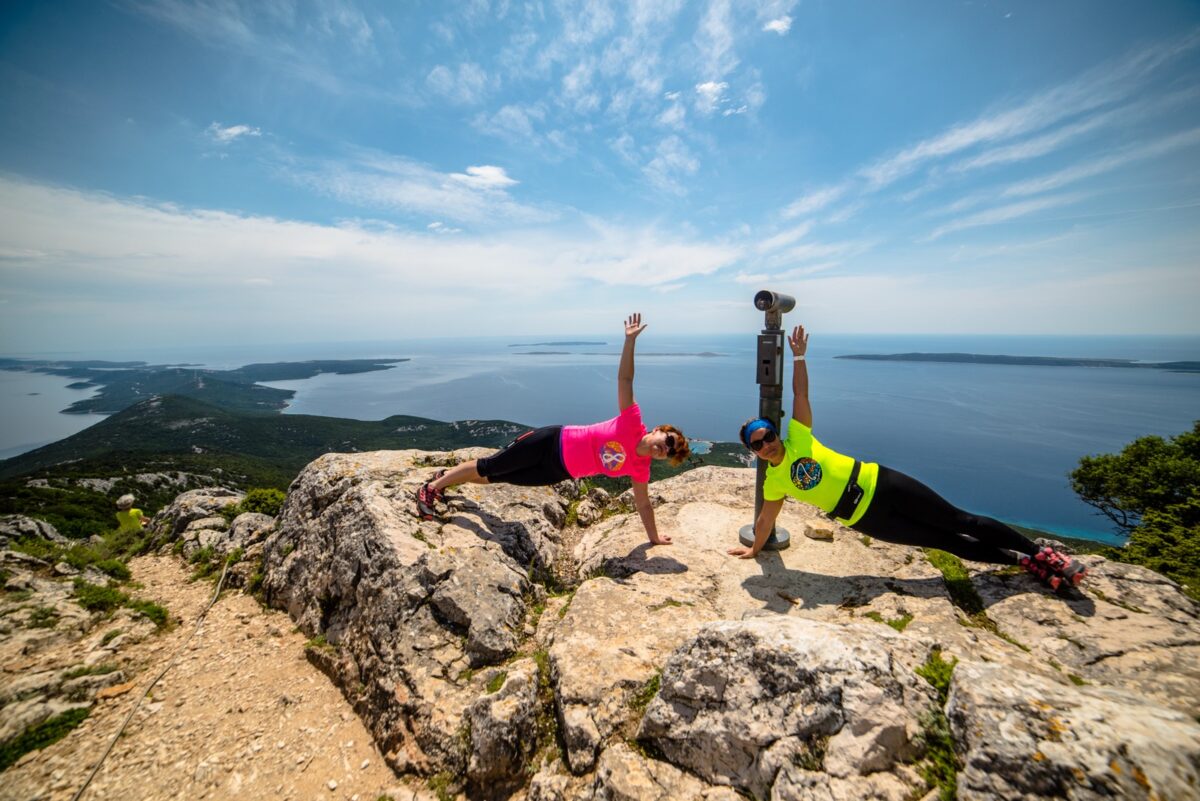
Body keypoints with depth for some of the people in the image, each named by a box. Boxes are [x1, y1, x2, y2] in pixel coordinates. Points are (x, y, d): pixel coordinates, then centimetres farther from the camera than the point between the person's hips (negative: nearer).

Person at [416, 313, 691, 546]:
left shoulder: (640, 468, -7)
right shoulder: (632, 424, -19)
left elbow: (643, 504, 5)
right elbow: (625, 379, -23)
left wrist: (654, 536, 8)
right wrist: (630, 340, -31)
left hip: (562, 470, 5)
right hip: (553, 442, -5)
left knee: (500, 478, 15)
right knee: (489, 466, 5)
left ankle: (445, 480, 37)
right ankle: (431, 487, 25)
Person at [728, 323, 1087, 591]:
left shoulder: (799, 438, -10)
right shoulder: (773, 482, -7)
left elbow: (800, 394, -15)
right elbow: (766, 519, 5)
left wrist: (798, 356, -22)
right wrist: (754, 550, 12)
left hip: (878, 483, -1)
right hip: (866, 519, 1)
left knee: (959, 521, 7)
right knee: (949, 543, 8)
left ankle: (1038, 552, 25)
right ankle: (1021, 560, 25)